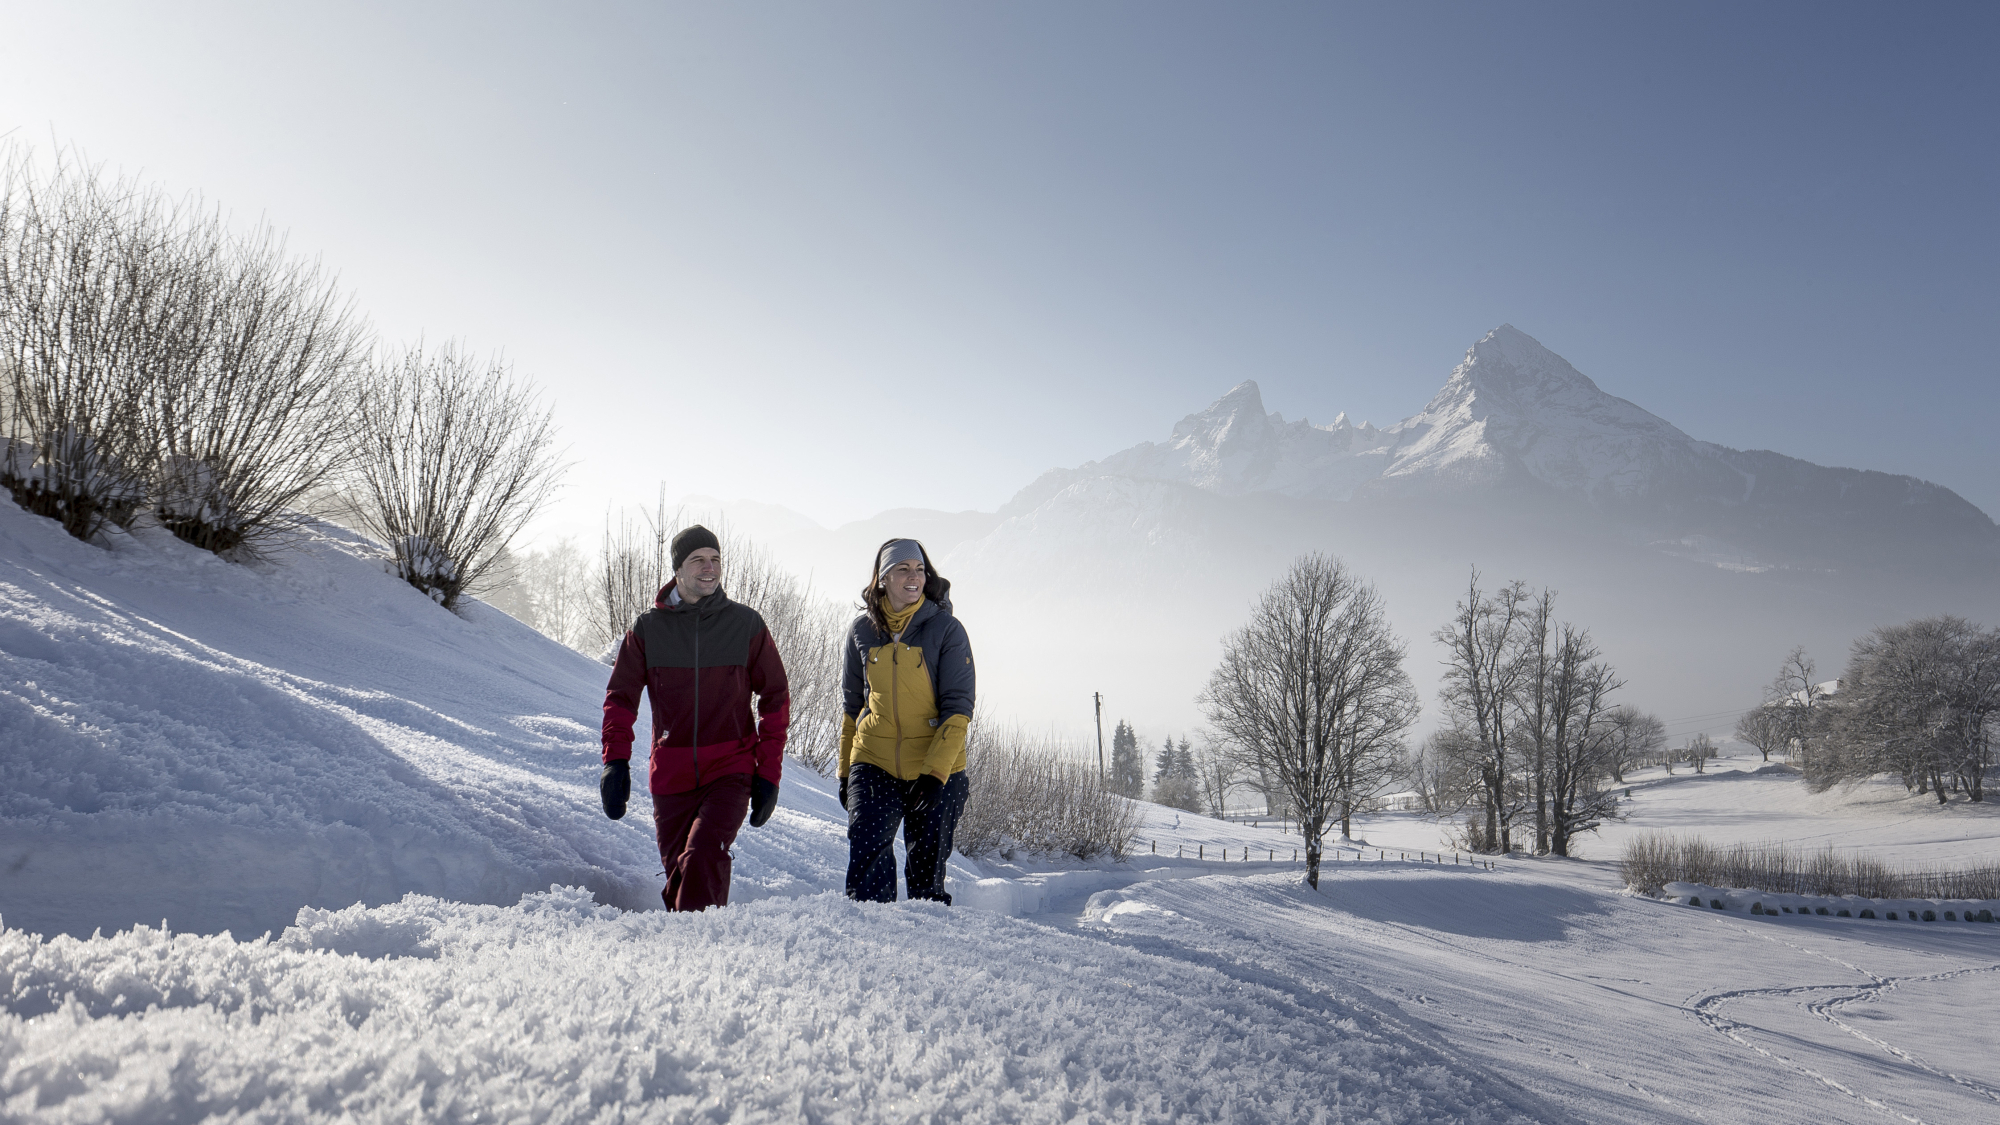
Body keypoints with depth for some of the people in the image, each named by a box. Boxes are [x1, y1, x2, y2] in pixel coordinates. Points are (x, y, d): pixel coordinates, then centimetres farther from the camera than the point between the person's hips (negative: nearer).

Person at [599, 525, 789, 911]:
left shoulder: (746, 625, 1)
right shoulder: (647, 628, 4)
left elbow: (775, 697, 5)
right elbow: (620, 697, 6)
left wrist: (768, 773, -1)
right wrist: (616, 761, -9)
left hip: (731, 771, -2)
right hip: (671, 776, 2)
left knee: (703, 855, -23)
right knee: (678, 876, 8)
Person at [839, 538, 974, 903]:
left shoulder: (946, 629, -6)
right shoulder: (862, 631, 3)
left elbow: (958, 709, -9)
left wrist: (934, 772, -18)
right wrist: (845, 771, 13)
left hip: (937, 770, -2)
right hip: (873, 765, 2)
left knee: (927, 873, 6)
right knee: (866, 861, -11)